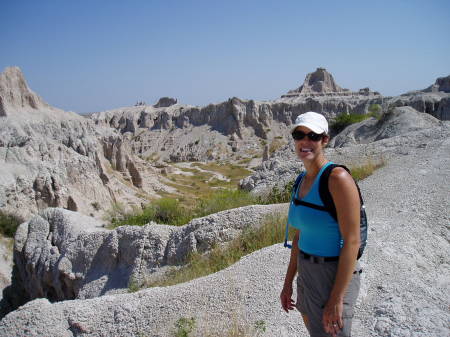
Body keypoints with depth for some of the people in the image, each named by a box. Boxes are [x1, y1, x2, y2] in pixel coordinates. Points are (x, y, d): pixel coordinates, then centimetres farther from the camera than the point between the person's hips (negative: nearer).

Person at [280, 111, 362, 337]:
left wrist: (336, 299, -21)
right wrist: (288, 283, 13)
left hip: (334, 277, -8)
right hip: (307, 273, 8)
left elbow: (352, 241, -21)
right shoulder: (302, 182, 5)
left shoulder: (337, 178, -20)